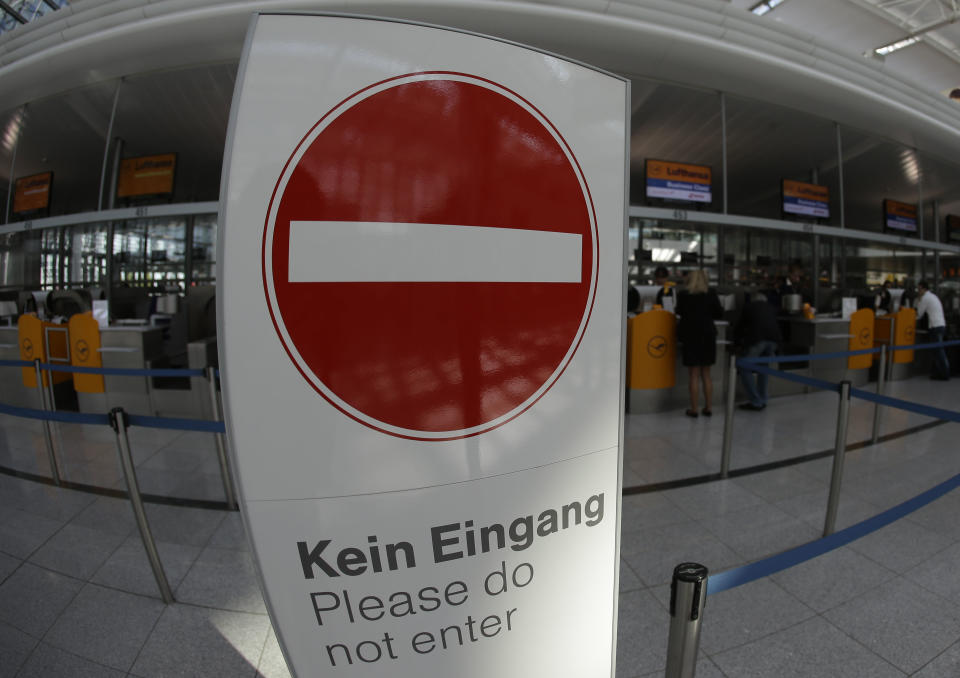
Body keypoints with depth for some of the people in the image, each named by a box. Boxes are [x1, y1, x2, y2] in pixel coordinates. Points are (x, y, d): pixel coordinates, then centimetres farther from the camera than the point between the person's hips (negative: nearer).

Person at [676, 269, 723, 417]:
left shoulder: (683, 295, -7)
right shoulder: (711, 294, -1)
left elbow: (679, 312, 8)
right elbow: (719, 314, 3)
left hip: (690, 336, -3)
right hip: (707, 335, 3)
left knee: (694, 375, 2)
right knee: (706, 374, 13)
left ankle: (694, 409, 5)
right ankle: (708, 407, 16)